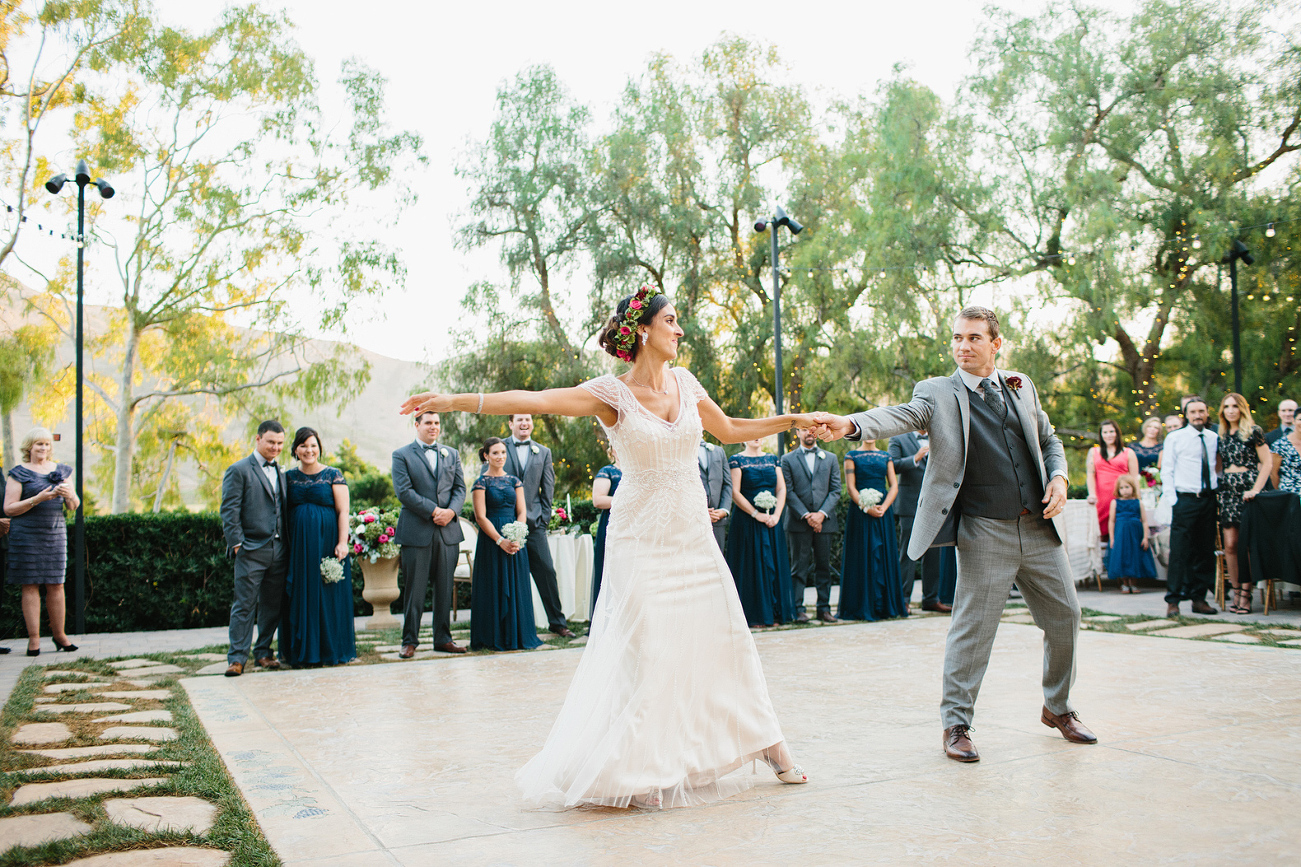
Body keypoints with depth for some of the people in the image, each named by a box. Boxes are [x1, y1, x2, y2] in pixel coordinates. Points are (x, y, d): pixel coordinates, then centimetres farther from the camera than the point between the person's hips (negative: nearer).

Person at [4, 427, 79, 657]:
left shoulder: (60, 470, 13)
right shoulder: (19, 473, 0)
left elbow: (74, 506, 14)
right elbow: (9, 509, -6)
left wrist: (69, 495, -9)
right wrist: (37, 499, -17)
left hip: (55, 533, 4)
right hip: (27, 535, -3)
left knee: (56, 585, 3)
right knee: (30, 586, -2)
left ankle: (58, 634, 12)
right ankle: (33, 638, 2)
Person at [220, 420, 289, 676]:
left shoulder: (280, 472, 16)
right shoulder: (239, 470, -3)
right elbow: (229, 511, -8)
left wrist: (287, 543, 10)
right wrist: (237, 544, -13)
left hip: (278, 550, 6)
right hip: (251, 550, -6)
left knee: (272, 606, 10)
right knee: (244, 606, -3)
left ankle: (263, 653, 20)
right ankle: (237, 658, 2)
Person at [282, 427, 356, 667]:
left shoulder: (333, 475, -1)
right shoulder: (289, 477, 9)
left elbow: (343, 511, -4)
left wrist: (342, 543, -13)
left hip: (327, 540, -3)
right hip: (297, 544, 3)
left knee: (328, 596, 1)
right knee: (299, 596, 5)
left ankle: (330, 650, 10)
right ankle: (301, 651, 14)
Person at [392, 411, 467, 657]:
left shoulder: (452, 454, 16)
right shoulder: (402, 455, 3)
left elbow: (460, 488, 10)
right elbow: (404, 491, -8)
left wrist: (451, 511, -9)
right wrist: (434, 511, -14)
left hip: (448, 530, 4)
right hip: (416, 531, -4)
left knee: (445, 588, 7)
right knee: (414, 589, -1)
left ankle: (443, 638, 15)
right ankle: (410, 640, 9)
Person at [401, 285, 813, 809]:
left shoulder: (685, 383, 6)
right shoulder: (612, 394, -10)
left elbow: (730, 430, 20)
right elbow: (533, 400, -21)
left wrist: (790, 421, 17)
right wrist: (453, 401, -29)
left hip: (693, 535, 5)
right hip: (642, 539, -5)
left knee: (724, 638, 10)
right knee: (644, 648, -4)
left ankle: (768, 745, 24)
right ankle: (627, 769, 8)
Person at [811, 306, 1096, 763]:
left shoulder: (1021, 386, 12)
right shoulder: (939, 392, -2)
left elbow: (1049, 439, 22)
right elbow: (903, 415, -20)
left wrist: (1059, 477, 2)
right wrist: (850, 424, -40)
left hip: (1039, 525, 5)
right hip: (984, 531, -5)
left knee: (1064, 615, 13)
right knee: (973, 628, -3)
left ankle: (1057, 707, 35)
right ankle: (956, 724, 12)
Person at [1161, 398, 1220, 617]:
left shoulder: (1214, 438, 11)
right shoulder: (1175, 438, 1)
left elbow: (1218, 465, 22)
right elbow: (1167, 470, 0)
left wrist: (1217, 481, 5)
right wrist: (1171, 498, -8)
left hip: (1209, 499, 4)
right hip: (1185, 499, -4)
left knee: (1205, 551, 6)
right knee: (1179, 552, -8)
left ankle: (1198, 598, 15)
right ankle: (1173, 600, -5)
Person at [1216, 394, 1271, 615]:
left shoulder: (1253, 431, -2)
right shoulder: (1222, 435, 13)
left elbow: (1267, 463, -4)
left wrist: (1255, 490, -13)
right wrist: (1216, 489, 4)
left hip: (1247, 489, -4)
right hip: (1227, 490, 5)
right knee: (1230, 545, -1)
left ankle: (1246, 594, 0)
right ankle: (1236, 592, 6)